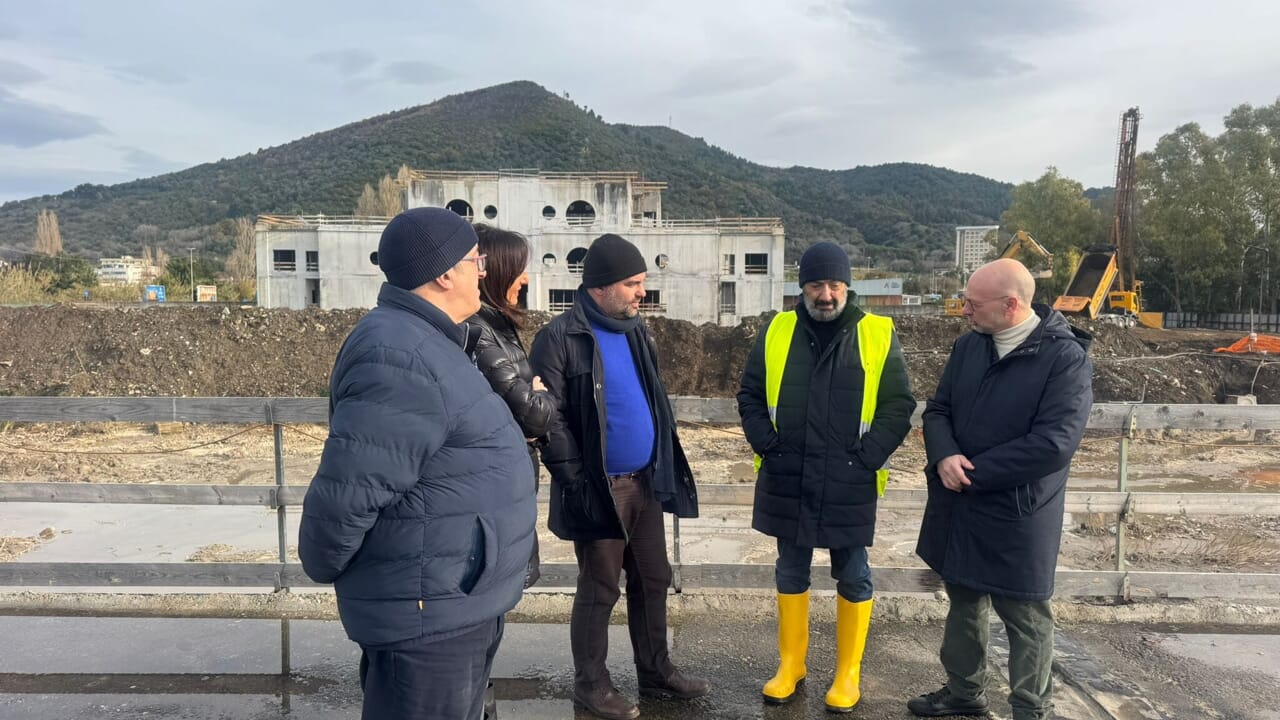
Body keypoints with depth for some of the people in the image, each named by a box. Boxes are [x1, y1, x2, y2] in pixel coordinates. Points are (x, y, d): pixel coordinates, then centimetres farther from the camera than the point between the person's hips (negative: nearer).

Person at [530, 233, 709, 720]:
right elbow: (549, 418, -15)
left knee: (653, 580, 16)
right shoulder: (561, 338, -14)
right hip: (599, 488, -7)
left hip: (646, 480, 7)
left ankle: (655, 672, 33)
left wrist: (664, 464, 12)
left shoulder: (635, 329, 9)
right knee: (599, 589, 6)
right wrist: (577, 481, -16)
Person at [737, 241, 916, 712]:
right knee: (790, 573, 14)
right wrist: (767, 446, -4)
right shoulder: (776, 332, 2)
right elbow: (750, 396, 8)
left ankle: (848, 673, 27)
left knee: (852, 577, 10)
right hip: (787, 481, 2)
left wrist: (867, 456, -11)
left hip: (850, 484, -2)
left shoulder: (877, 335, -4)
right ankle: (790, 665, 30)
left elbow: (899, 405, -2)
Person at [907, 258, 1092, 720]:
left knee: (1025, 617, 10)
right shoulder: (969, 345, 3)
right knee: (964, 602, 21)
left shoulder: (1066, 357, -17)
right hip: (957, 506, 6)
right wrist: (945, 457, -16)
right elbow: (938, 410, 6)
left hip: (1016, 515, -6)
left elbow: (1054, 443, -23)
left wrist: (973, 472, -19)